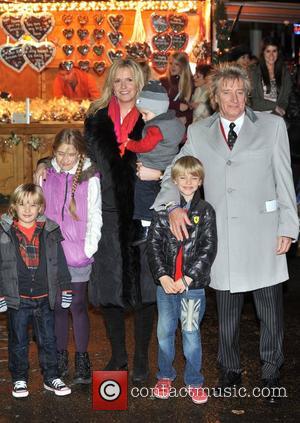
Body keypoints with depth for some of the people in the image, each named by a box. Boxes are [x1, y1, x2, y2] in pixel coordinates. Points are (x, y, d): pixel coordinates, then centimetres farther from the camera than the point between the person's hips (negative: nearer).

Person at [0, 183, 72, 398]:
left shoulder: (50, 231, 1)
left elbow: (60, 262, 6)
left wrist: (65, 288, 4)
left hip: (44, 298, 1)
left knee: (48, 339, 10)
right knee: (18, 341, 11)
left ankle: (51, 377, 24)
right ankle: (19, 379, 26)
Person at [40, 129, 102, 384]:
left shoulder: (90, 179, -6)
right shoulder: (47, 176, 4)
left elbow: (94, 218, -4)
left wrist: (89, 249, -9)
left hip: (79, 255, -3)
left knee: (78, 306, 3)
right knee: (57, 305, 11)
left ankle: (82, 360, 16)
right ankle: (60, 356, 24)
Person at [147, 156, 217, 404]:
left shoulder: (205, 211, 0)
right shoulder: (163, 209, 3)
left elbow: (209, 249, -4)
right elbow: (153, 243, 0)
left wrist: (187, 278, -11)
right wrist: (162, 276, -11)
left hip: (193, 284, -2)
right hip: (166, 282, 2)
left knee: (191, 333, 4)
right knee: (164, 331, 10)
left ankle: (194, 381, 19)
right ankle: (165, 376, 28)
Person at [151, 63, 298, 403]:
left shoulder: (272, 126, 5)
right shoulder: (198, 132, 8)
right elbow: (174, 173, 9)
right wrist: (173, 206, -11)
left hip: (264, 234, -1)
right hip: (222, 238, 1)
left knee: (270, 311, 7)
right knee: (226, 312, 13)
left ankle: (271, 373, 27)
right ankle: (230, 370, 32)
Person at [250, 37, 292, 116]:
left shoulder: (285, 73, 11)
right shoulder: (254, 72, 2)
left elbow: (286, 96, 12)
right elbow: (254, 100, -1)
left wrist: (280, 108, -7)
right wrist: (274, 106, -8)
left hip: (279, 114, 2)